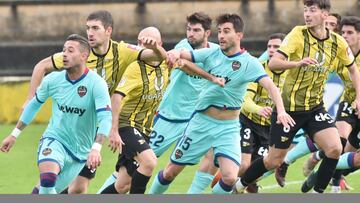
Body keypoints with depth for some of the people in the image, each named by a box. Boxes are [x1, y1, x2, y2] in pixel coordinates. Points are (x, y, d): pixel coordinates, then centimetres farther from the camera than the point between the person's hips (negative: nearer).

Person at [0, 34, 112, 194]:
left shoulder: (96, 84, -16)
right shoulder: (53, 80, -4)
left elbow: (105, 118, -24)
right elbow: (34, 104, 14)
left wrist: (96, 149, -38)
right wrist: (14, 134, 18)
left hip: (80, 151, 0)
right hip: (54, 139, 0)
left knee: (47, 191, 7)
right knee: (47, 179, -29)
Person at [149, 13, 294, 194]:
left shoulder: (249, 63, -11)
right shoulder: (211, 54, -2)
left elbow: (270, 85, -22)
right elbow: (181, 54, -8)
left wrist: (280, 109, -40)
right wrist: (175, 54, -34)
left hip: (228, 128, -2)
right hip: (201, 122, 2)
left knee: (230, 177, -21)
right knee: (171, 172, 7)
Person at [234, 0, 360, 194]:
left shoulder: (338, 42, -3)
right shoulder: (298, 34, -14)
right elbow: (273, 63, -23)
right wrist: (298, 63, -40)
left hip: (315, 107, 3)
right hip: (289, 107, -3)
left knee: (334, 148, -18)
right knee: (274, 160, 5)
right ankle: (238, 186, 29)